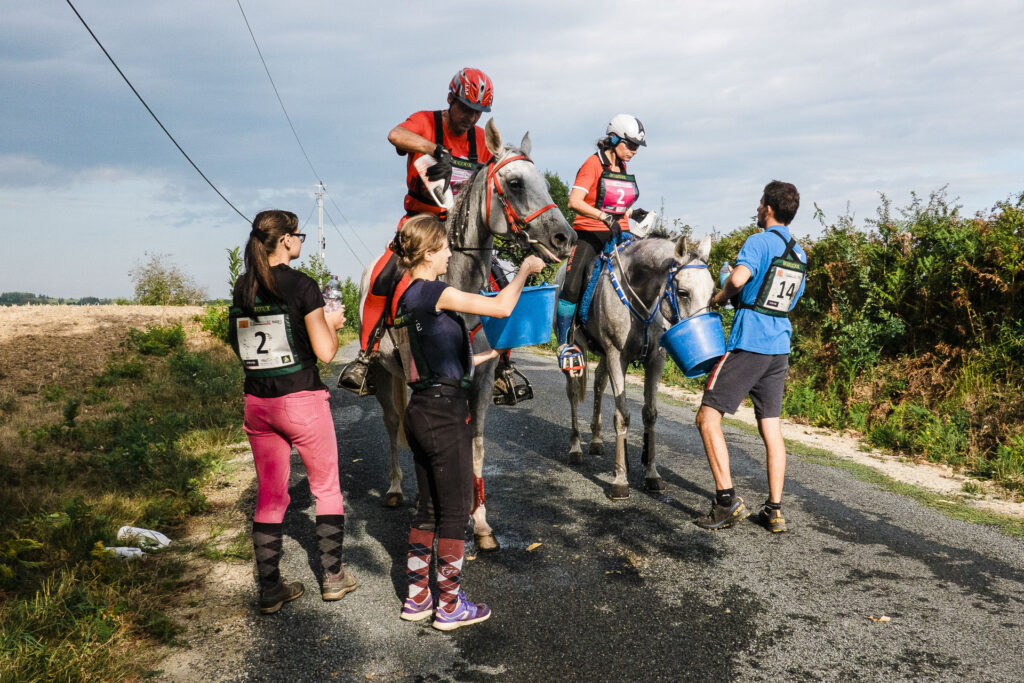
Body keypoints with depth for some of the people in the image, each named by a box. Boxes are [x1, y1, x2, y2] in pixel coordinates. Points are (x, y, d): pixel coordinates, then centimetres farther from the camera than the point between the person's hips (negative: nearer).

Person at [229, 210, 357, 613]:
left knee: (269, 495, 12)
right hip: (302, 401, -5)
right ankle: (332, 576, 20)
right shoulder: (301, 285, -13)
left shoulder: (242, 287, 5)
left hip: (256, 403, 5)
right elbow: (325, 352, -15)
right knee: (327, 488, 13)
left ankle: (270, 589, 15)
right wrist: (332, 323, 5)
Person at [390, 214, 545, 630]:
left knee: (428, 509, 17)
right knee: (456, 511, 3)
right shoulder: (433, 292, -16)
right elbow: (501, 307, -21)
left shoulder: (411, 298, 13)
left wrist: (482, 356, 24)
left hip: (421, 410, 9)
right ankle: (450, 605, 12)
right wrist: (526, 268, -6)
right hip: (445, 413, -9)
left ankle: (417, 597, 24)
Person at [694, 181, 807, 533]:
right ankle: (775, 510, 12)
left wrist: (720, 296, -8)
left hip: (749, 344, -8)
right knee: (770, 425, 11)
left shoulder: (759, 242, -10)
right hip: (780, 346, 8)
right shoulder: (800, 253, 14)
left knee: (708, 416, -3)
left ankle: (727, 500, -9)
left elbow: (739, 278, -28)